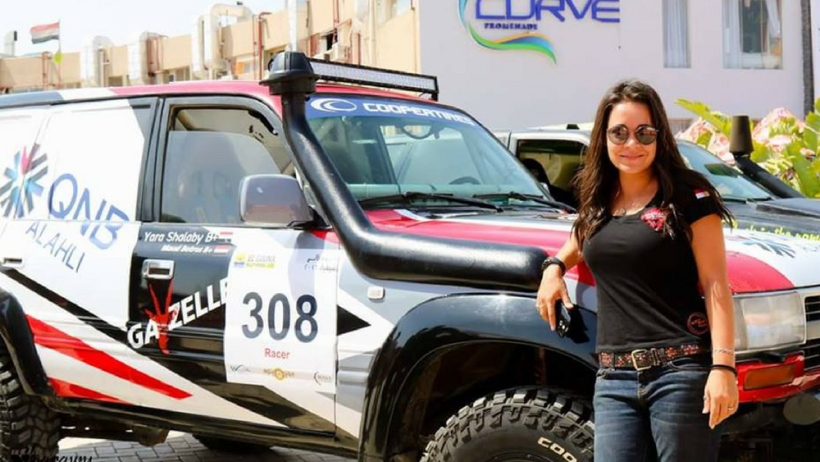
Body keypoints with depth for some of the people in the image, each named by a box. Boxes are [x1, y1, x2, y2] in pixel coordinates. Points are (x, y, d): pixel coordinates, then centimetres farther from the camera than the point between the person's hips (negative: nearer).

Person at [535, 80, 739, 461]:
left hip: (682, 372, -5)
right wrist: (554, 266, 17)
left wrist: (723, 365, -15)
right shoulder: (597, 203, 14)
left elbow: (715, 286, -6)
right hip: (613, 378, 5)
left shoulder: (689, 197, -2)